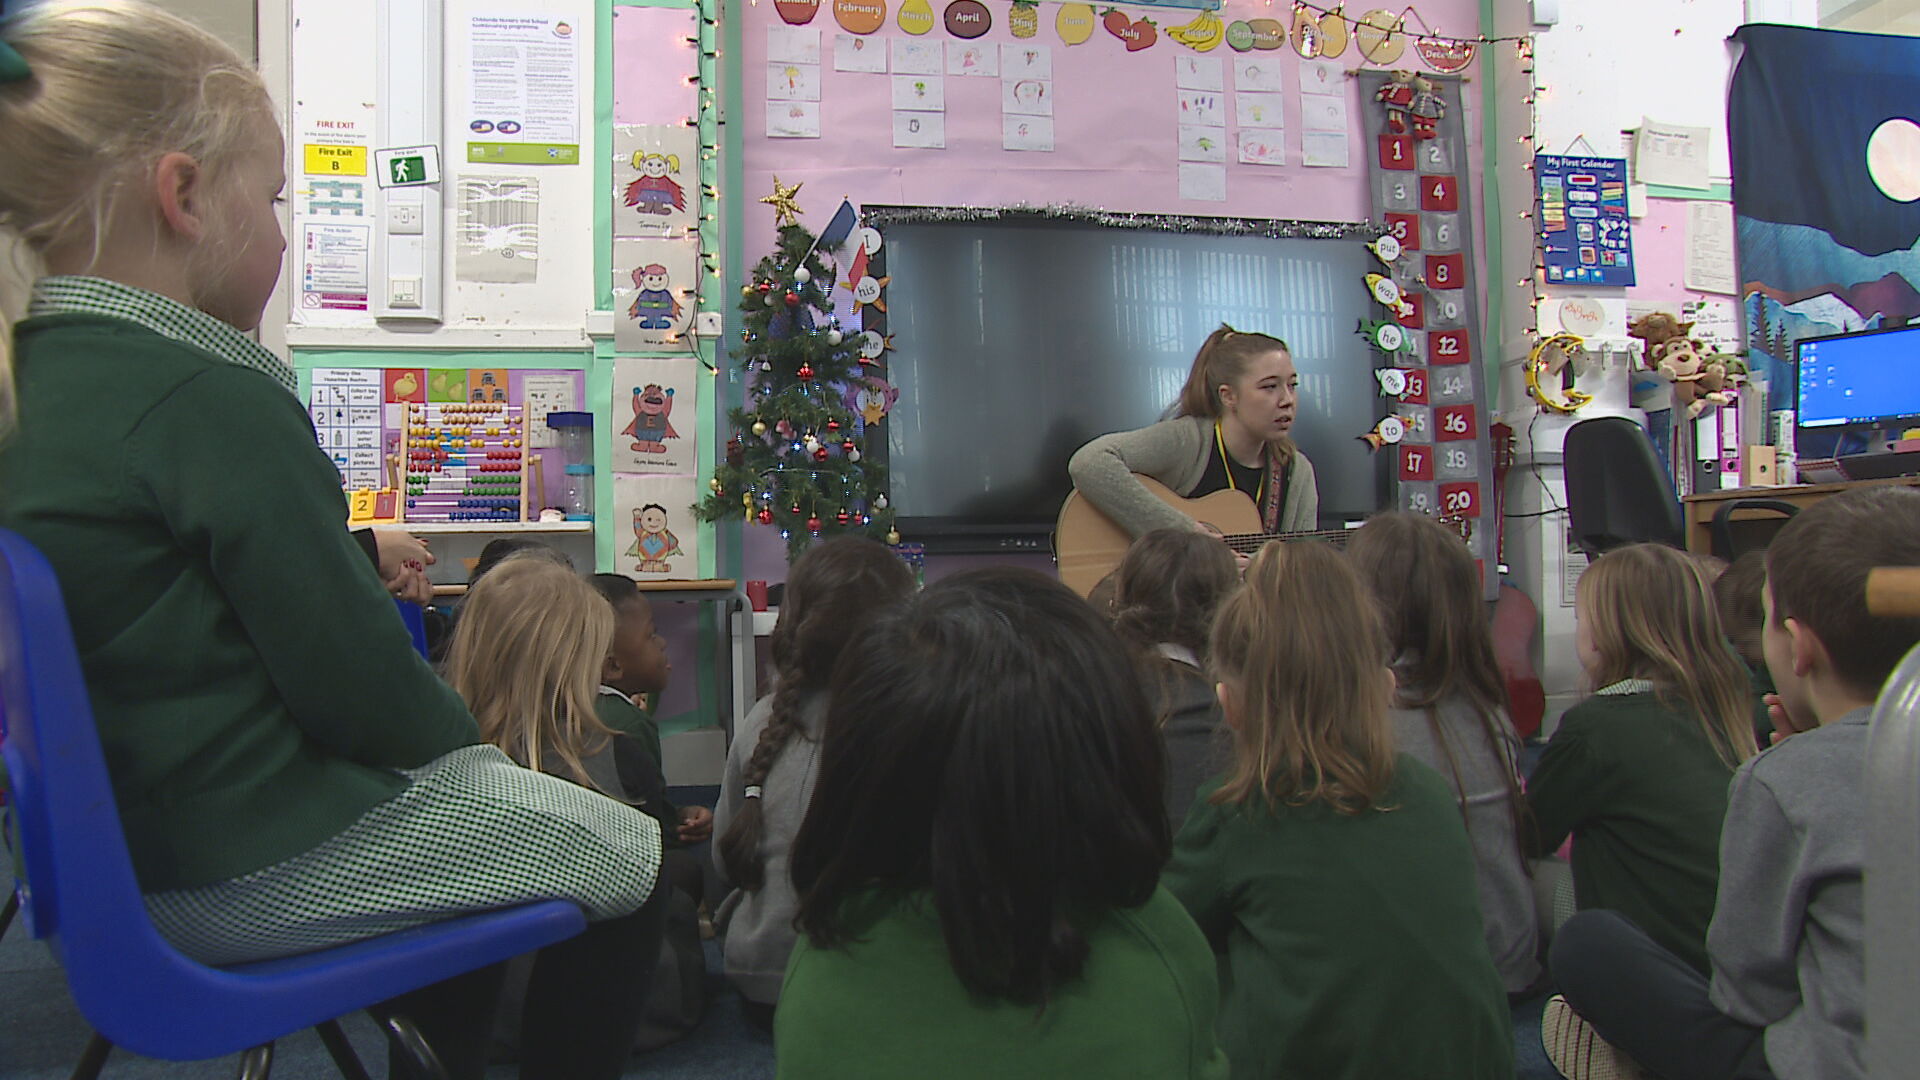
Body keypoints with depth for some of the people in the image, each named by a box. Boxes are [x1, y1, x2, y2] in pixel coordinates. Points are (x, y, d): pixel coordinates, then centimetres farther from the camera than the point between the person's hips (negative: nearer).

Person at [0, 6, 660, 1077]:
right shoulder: (215, 400, -25)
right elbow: (354, 680, -21)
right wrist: (461, 736, -3)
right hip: (272, 864, -9)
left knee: (462, 785, 31)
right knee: (636, 857, 6)